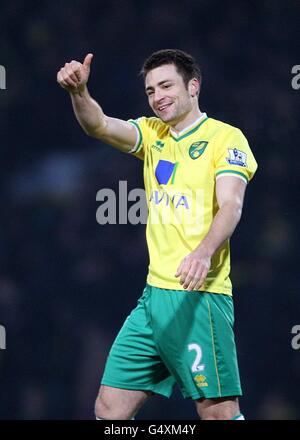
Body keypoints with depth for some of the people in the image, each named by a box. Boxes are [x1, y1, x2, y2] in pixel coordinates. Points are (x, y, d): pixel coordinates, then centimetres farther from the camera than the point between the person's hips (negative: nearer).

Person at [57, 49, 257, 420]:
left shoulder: (225, 137, -2)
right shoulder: (152, 134, 16)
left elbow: (231, 205, -15)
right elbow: (100, 126, -1)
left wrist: (203, 252, -34)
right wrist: (78, 91, -22)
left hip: (200, 294, -6)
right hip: (154, 293, 7)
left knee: (218, 411, -8)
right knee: (110, 409, 4)